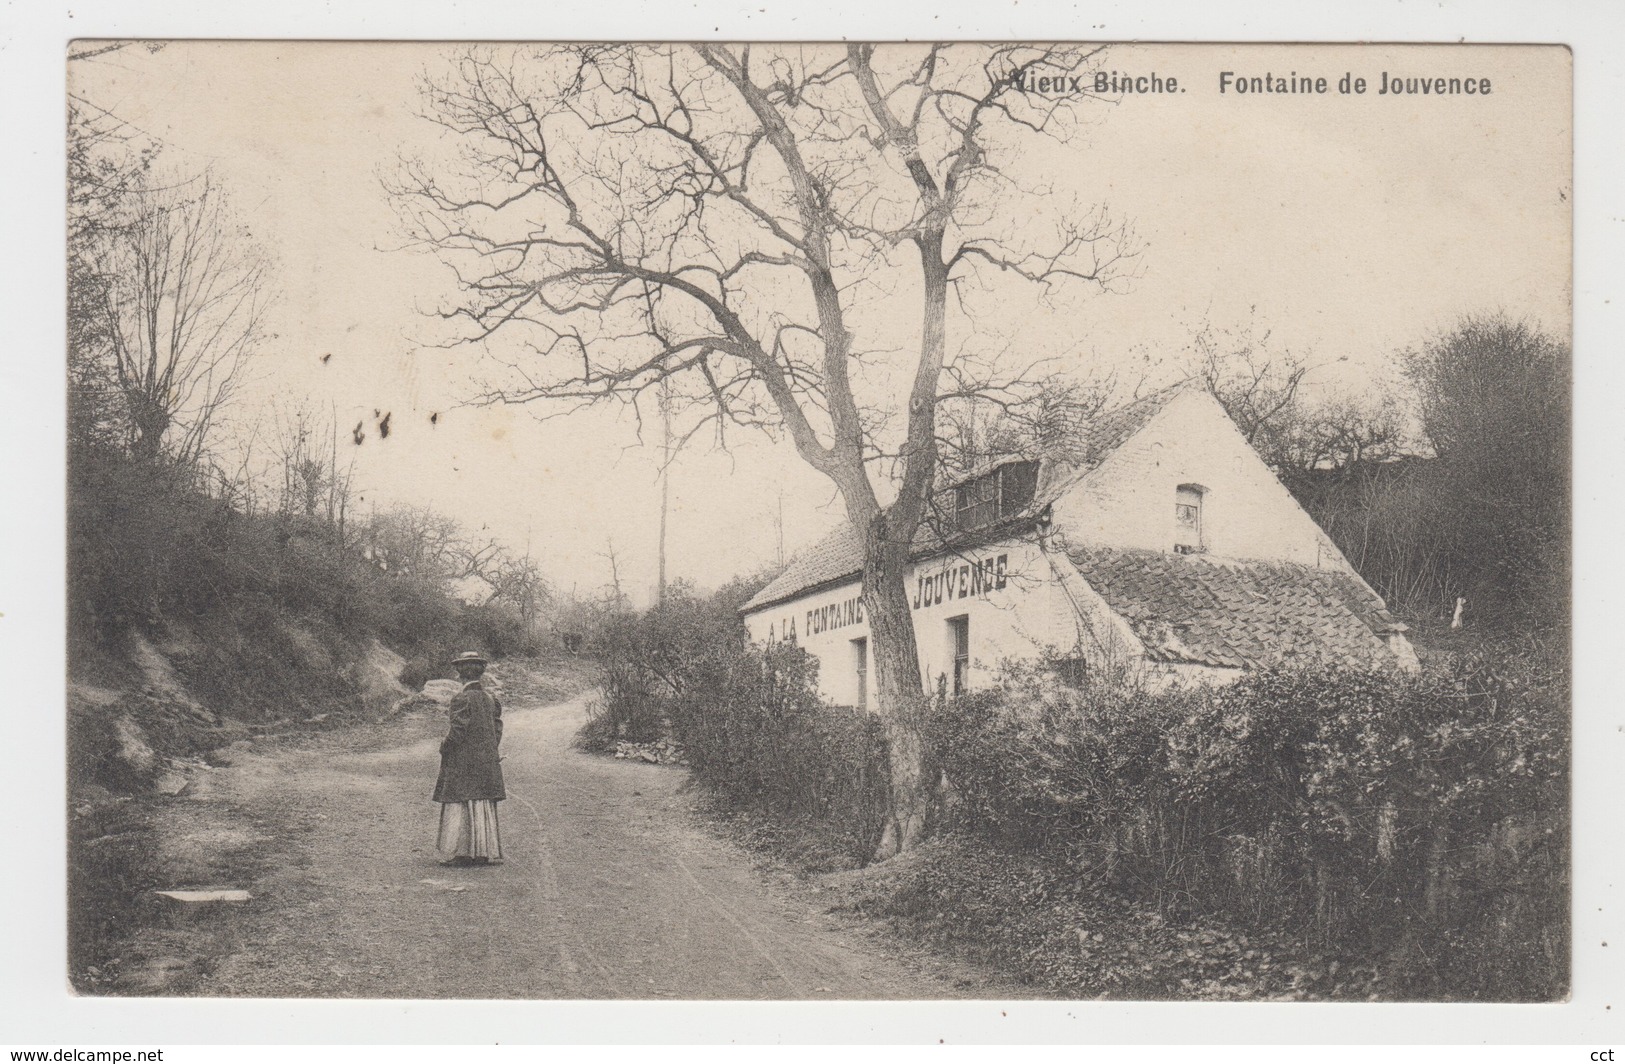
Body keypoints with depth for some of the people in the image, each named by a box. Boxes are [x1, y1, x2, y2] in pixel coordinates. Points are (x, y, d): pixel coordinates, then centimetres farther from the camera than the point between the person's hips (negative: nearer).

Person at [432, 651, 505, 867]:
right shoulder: (488, 698, 6)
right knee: (484, 806, 10)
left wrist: (443, 746, 0)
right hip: (487, 760, 7)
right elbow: (497, 727, 9)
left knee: (458, 806, 0)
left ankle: (457, 852, 1)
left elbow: (457, 732, -16)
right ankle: (487, 852, 12)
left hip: (463, 762, -7)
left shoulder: (462, 699, -14)